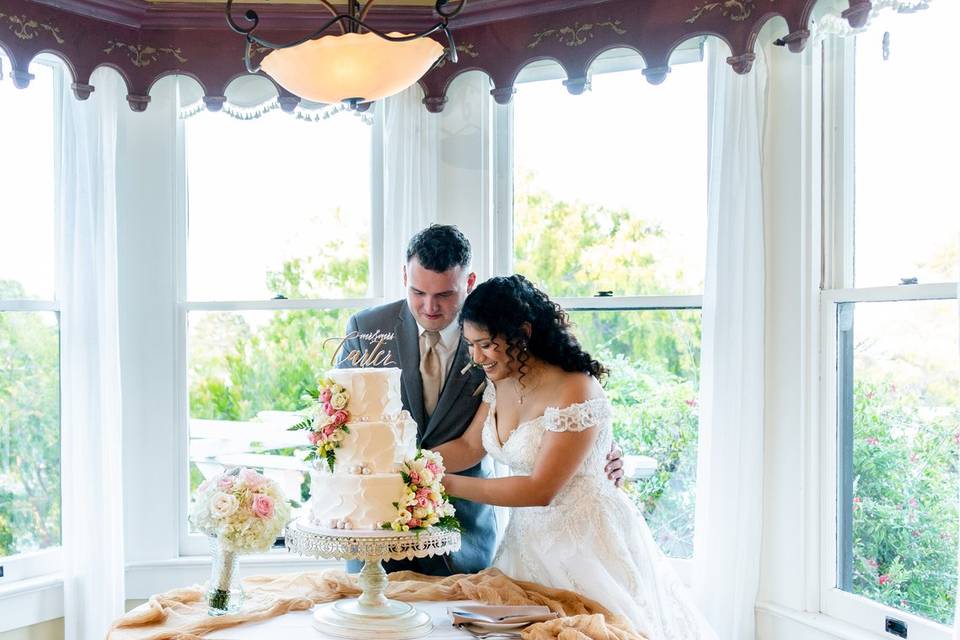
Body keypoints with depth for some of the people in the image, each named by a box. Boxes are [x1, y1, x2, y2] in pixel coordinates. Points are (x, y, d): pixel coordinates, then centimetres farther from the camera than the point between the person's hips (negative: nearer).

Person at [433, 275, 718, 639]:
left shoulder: (575, 392, -24)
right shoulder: (502, 382, 1)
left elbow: (541, 489, -24)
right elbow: (469, 447, 8)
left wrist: (448, 484, -23)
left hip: (585, 540, -7)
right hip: (530, 536, 8)